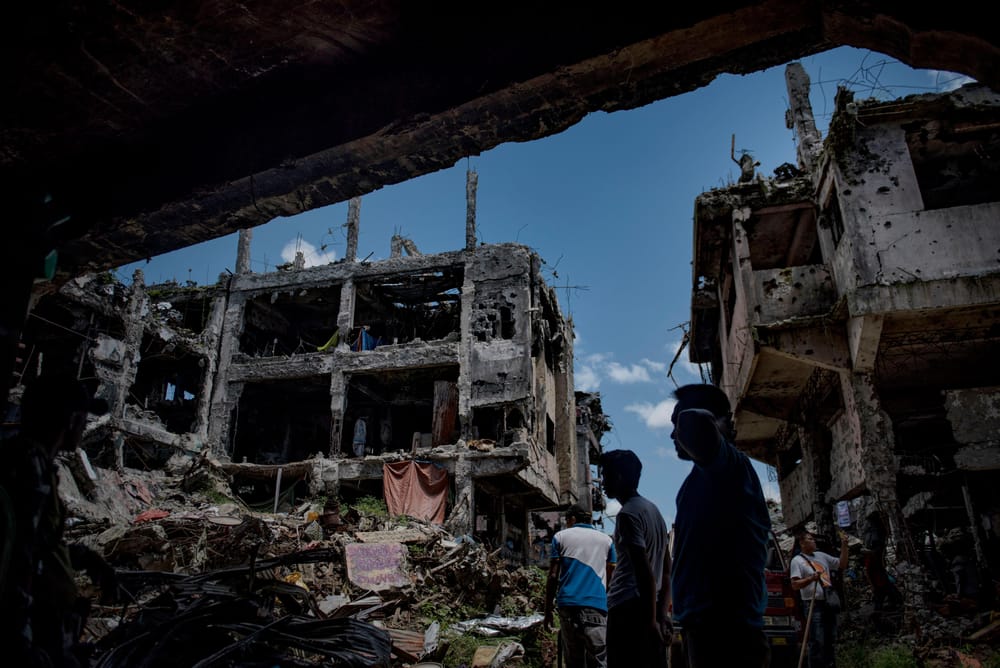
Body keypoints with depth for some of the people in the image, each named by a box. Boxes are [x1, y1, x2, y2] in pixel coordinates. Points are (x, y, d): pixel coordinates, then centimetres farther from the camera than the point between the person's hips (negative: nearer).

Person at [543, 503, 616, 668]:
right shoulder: (606, 540, 15)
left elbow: (553, 576, 6)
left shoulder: (560, 537, 11)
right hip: (596, 605, 0)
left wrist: (548, 610, 9)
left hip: (568, 605, 1)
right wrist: (611, 610, 20)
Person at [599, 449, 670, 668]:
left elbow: (645, 571, -18)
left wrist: (650, 620, -17)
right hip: (649, 609, 9)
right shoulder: (653, 510, 16)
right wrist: (662, 614, 14)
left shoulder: (628, 514, -12)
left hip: (628, 609, -9)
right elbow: (667, 571, 16)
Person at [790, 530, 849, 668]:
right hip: (813, 605, -7)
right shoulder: (797, 560, -5)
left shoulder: (822, 556, 15)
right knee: (817, 643, -9)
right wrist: (811, 578, -26)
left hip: (829, 603, 7)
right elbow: (795, 585, -12)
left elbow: (842, 565, 18)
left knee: (830, 641, 14)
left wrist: (844, 545, 9)